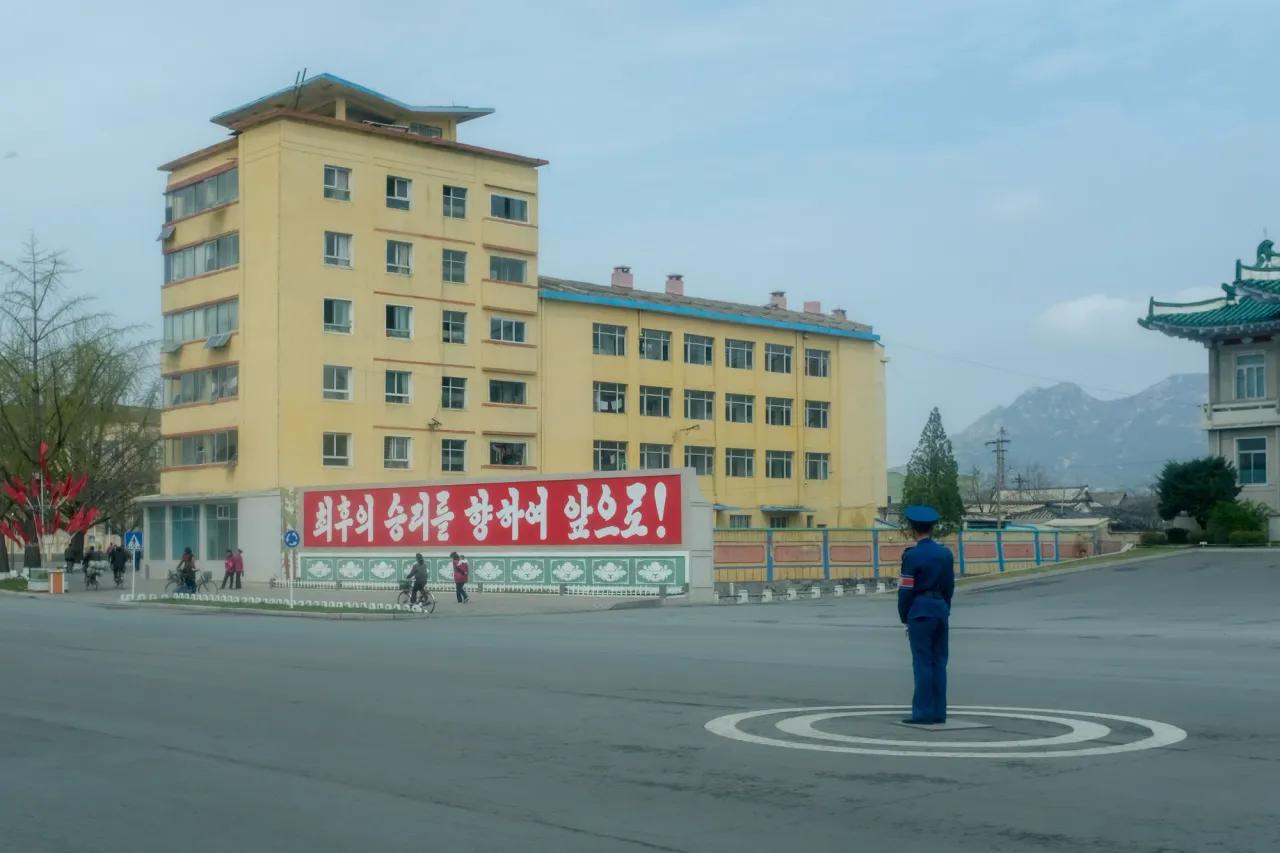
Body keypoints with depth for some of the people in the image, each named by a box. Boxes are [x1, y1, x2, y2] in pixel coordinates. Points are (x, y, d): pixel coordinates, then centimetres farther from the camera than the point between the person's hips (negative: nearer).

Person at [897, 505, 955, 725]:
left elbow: (905, 590, -10)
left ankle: (923, 712, -2)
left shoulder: (911, 555, -11)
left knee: (922, 663, -3)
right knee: (939, 662, 9)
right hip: (941, 610, 6)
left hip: (920, 611, -6)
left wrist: (904, 617, 0)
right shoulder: (945, 553, 7)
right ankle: (939, 712, 11)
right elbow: (950, 586, 11)